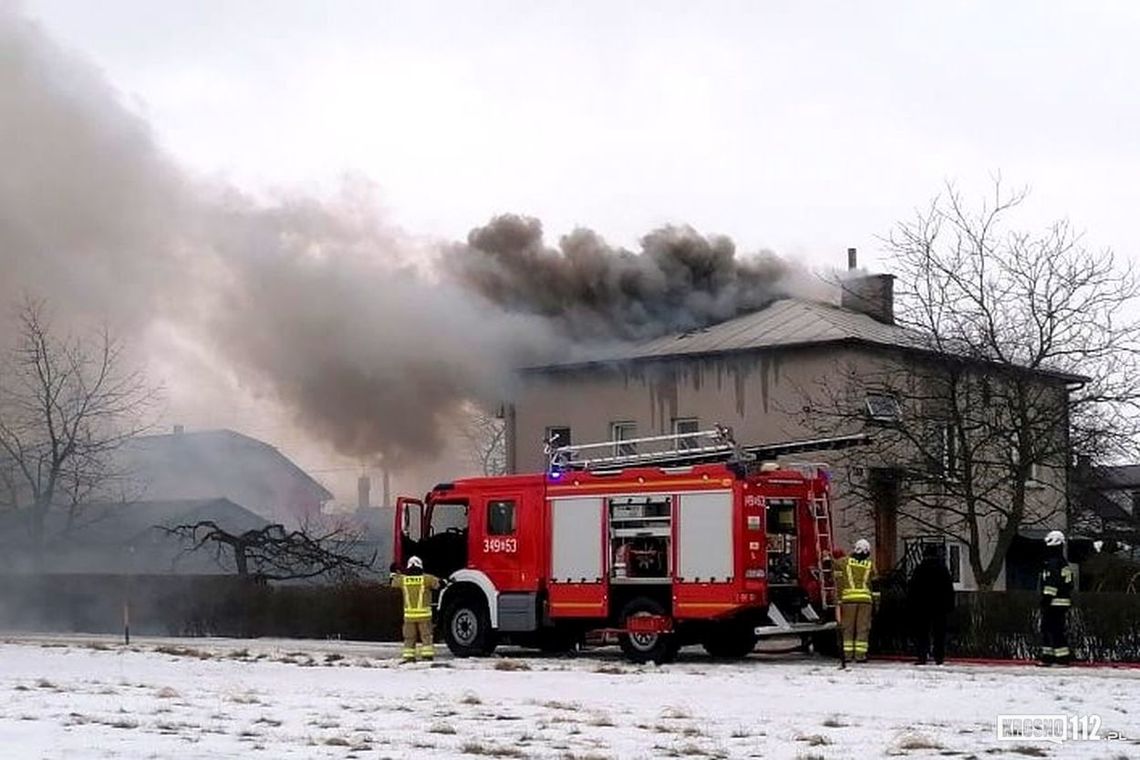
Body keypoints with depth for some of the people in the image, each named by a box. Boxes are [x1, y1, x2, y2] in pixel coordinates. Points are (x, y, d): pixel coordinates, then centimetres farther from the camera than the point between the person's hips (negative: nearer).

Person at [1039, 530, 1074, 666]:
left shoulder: (1053, 563, -14)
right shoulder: (1064, 563, 19)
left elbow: (1051, 584, -21)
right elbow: (1069, 585, 23)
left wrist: (1045, 601, -19)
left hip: (1055, 603, -10)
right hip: (1064, 602, 10)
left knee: (1056, 630, -9)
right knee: (1046, 629, 14)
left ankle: (1063, 658, -9)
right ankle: (1048, 657, 16)